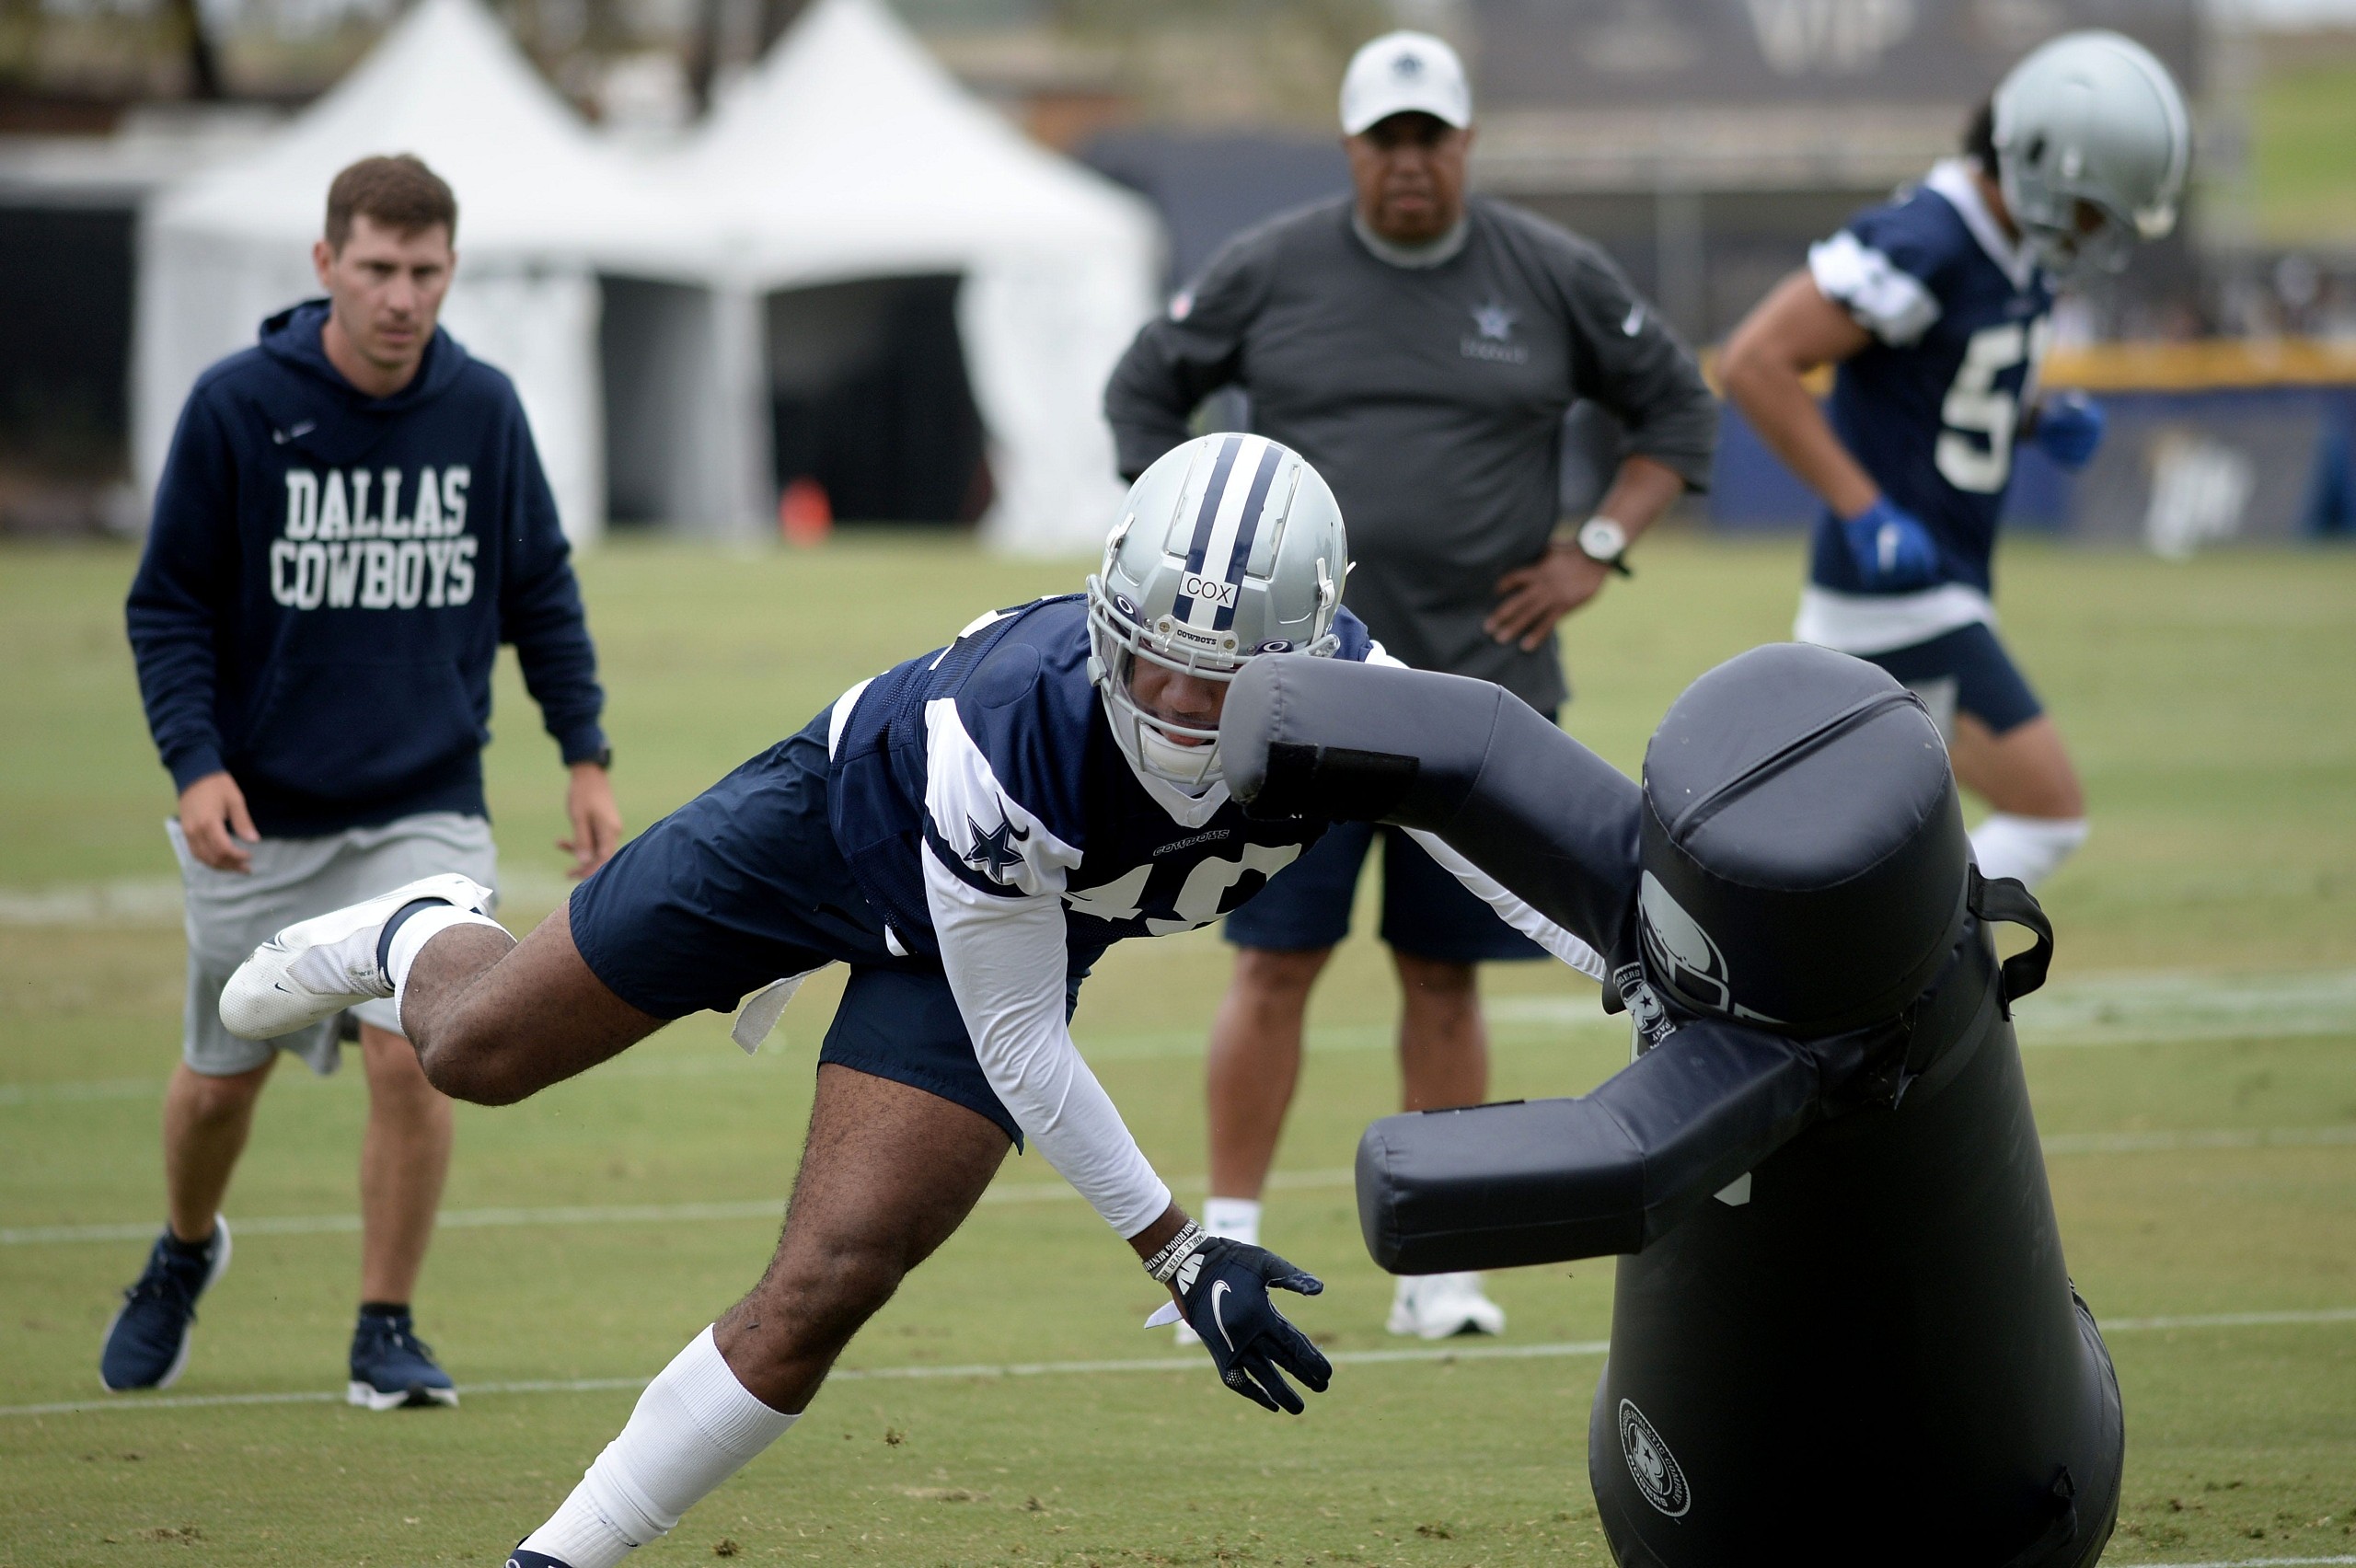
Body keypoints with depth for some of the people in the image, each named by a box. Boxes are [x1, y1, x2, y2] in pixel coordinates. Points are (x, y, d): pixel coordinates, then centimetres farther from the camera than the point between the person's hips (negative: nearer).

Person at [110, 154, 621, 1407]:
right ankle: (184, 1254, 43)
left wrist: (585, 757, 5)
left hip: (423, 809, 1)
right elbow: (169, 602, -5)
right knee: (221, 1076, 11)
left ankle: (386, 1329, 0)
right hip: (259, 813, 0)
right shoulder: (235, 406, -11)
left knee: (409, 1051, -16)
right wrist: (195, 762, -16)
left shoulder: (484, 410, -3)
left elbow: (541, 592, 10)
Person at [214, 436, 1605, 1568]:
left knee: (823, 1296, -11)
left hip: (994, 939, 3)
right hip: (839, 815, -3)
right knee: (475, 1052, 13)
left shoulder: (1347, 698, -35)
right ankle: (424, 940, 53)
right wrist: (1178, 1253, -30)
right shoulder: (1014, 732, -44)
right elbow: (1021, 1049, -31)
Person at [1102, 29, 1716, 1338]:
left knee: (1447, 978, 4)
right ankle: (1229, 1246, 2)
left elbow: (1682, 410, 12)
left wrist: (1596, 552, 2)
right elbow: (1144, 393, 13)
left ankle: (1439, 1267, 11)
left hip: (1483, 686, 1)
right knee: (1276, 966, -4)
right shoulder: (1269, 273, 2)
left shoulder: (1555, 278, 4)